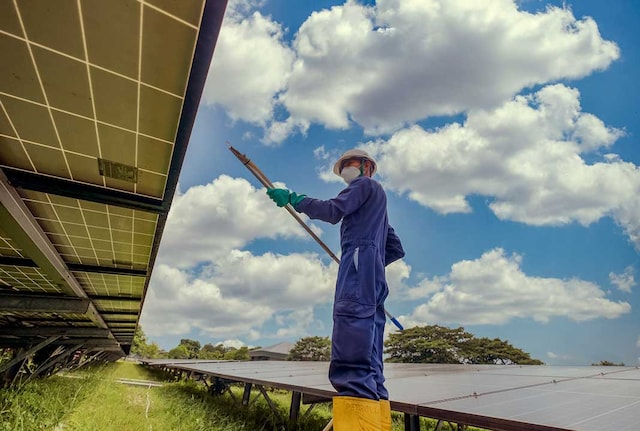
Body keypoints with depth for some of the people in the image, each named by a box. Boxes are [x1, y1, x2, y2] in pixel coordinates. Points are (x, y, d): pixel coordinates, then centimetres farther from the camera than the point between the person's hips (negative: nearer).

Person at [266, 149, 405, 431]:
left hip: (359, 265, -10)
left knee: (352, 365, -22)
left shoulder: (365, 184, 11)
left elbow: (333, 211, -7)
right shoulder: (377, 202, 37)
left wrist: (293, 198, 0)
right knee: (369, 365, 3)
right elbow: (397, 249, 34)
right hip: (374, 277, 10)